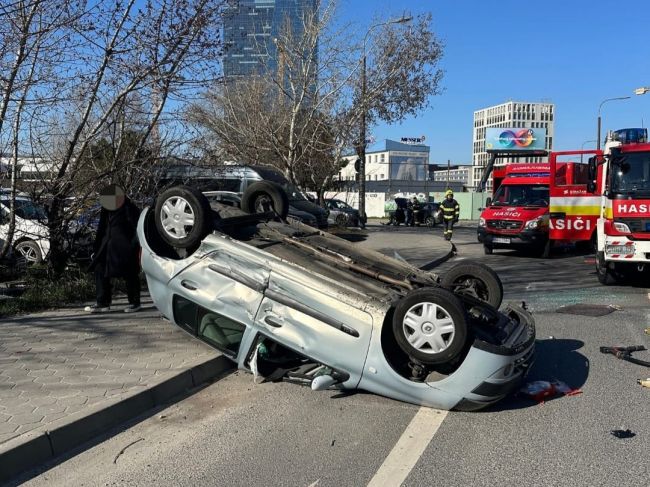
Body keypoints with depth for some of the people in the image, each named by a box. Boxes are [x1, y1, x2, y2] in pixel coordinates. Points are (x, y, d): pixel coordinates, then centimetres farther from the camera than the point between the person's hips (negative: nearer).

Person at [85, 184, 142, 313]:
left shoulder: (129, 209, -8)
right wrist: (97, 249, 16)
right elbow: (101, 230, 19)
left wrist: (136, 247, -15)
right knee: (100, 271, 2)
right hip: (108, 248, 7)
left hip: (125, 249, -7)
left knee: (130, 275, -1)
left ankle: (134, 303, 11)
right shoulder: (106, 211, 13)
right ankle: (103, 303, 8)